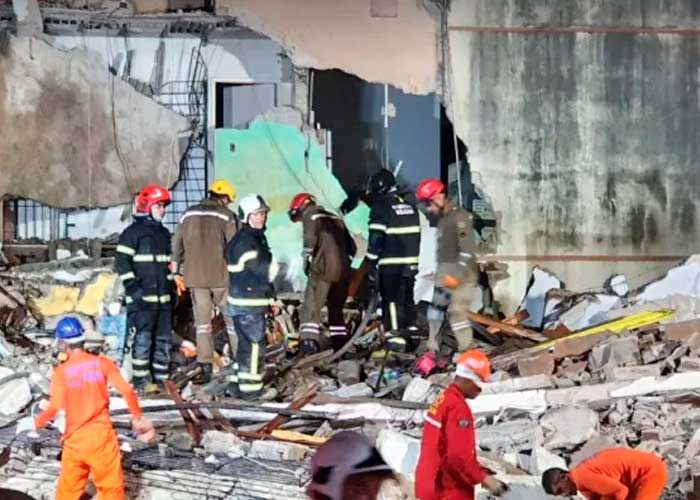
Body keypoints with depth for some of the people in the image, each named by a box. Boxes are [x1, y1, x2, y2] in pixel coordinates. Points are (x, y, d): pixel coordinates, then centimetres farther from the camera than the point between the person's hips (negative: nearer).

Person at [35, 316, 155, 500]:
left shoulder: (61, 371, -9)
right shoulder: (102, 363, -5)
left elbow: (55, 407, -18)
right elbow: (127, 391, -10)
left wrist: (39, 421, 2)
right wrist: (138, 416, 5)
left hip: (75, 438, 0)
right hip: (101, 434, 0)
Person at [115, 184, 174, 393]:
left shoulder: (164, 233, 17)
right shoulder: (133, 233, -6)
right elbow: (121, 262, -10)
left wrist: (171, 286, 20)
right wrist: (133, 286, -16)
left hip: (163, 297, 7)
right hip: (142, 298, -7)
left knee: (164, 339, 9)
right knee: (143, 338, -9)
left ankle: (161, 377, 17)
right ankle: (141, 380, -5)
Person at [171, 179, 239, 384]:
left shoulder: (188, 215, 8)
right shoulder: (226, 216, -5)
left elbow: (177, 244, 11)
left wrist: (176, 271, 18)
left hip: (195, 277, 3)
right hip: (221, 276, -3)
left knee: (202, 323, 7)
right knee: (232, 320, 9)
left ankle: (206, 368, 2)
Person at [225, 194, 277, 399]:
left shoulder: (258, 238, 16)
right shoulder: (245, 241, -16)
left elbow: (264, 272, 21)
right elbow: (264, 272, -18)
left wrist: (271, 298, 19)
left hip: (254, 301, 10)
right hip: (248, 303, -10)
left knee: (246, 343, 16)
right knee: (255, 345, -6)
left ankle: (237, 383, 23)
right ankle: (249, 388, -1)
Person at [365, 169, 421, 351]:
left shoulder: (380, 207, -10)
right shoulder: (410, 207, 12)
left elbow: (376, 239, -13)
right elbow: (415, 236, 16)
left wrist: (372, 264, -9)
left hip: (390, 264, -7)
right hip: (410, 262, 7)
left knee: (391, 300, -3)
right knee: (408, 299, 16)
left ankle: (395, 337, -6)